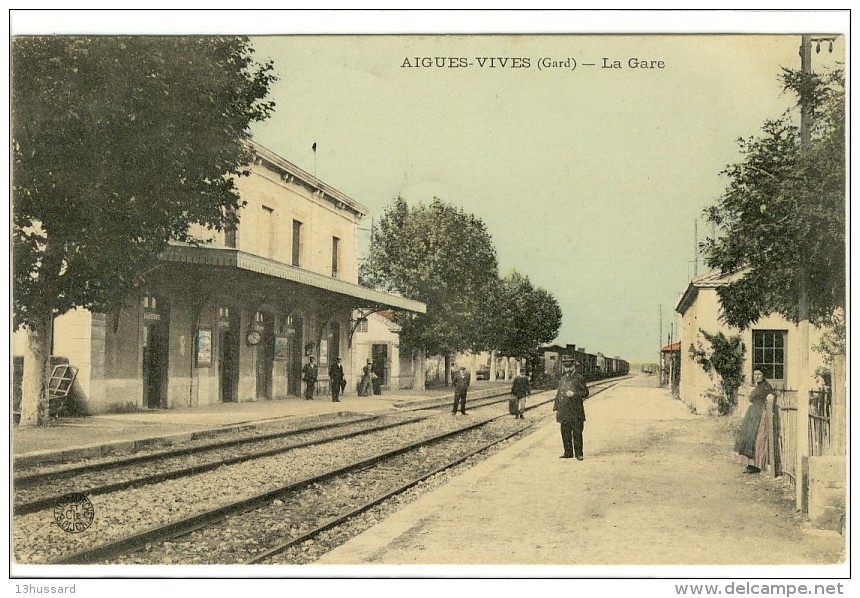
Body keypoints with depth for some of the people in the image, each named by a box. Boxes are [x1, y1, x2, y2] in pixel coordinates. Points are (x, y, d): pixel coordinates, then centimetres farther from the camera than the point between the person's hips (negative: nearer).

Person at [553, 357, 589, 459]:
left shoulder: (579, 378, -2)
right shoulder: (562, 378, 15)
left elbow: (585, 392, -5)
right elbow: (559, 393, 19)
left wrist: (574, 394, -19)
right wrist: (556, 408, 14)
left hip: (576, 411, -5)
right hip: (564, 411, 5)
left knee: (577, 433, -2)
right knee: (565, 432, 7)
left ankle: (578, 454, 4)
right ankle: (568, 453, 15)